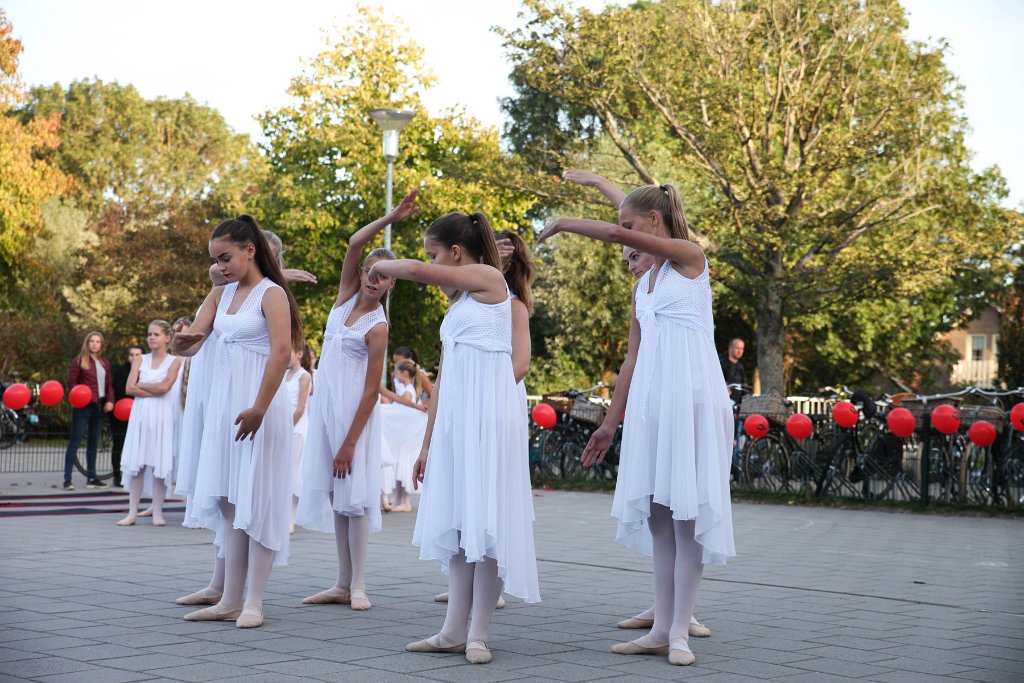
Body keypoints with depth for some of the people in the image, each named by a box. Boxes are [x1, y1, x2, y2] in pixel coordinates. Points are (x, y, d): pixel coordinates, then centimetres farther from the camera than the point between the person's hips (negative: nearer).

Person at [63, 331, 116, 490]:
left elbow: (109, 384, 14)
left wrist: (110, 400, -2)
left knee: (94, 442, 11)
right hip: (83, 406, -6)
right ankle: (67, 479, -7)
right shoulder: (79, 361, -1)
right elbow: (71, 382, -4)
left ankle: (91, 478, 18)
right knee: (75, 441, -6)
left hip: (99, 406, 6)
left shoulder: (105, 363, 15)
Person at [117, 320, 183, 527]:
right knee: (136, 463, 0)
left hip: (162, 417, -3)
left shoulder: (174, 361, 2)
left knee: (160, 465, -2)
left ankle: (158, 513, 3)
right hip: (141, 415, 3)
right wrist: (153, 391, -10)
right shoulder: (140, 360, 11)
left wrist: (141, 385, -2)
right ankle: (132, 513, 2)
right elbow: (129, 388, 0)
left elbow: (165, 386, -13)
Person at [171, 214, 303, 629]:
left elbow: (282, 350, -17)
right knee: (228, 503, 7)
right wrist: (184, 342, -17)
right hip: (223, 403, 7)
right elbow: (189, 344, 8)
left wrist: (259, 407, -22)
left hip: (259, 404, -7)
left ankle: (253, 602, 1)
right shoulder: (220, 295, 14)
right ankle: (230, 601, 12)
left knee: (257, 501, -4)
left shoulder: (271, 293, -6)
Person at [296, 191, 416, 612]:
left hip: (354, 410, -7)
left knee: (354, 494, -6)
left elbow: (372, 390, -14)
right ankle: (342, 584, 11)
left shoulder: (378, 328, -11)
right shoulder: (347, 295, 6)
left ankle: (358, 586, -1)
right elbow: (354, 243, -6)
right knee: (334, 494, 7)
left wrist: (350, 443, -17)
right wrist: (390, 218, -15)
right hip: (325, 404, 7)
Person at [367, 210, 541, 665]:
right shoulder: (454, 306, 21)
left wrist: (382, 266, 7)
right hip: (454, 415, 9)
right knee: (457, 520, 6)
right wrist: (427, 443, 18)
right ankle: (455, 631, 10)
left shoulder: (488, 278, -2)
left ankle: (478, 633, -2)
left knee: (486, 519, -6)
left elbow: (415, 271, -14)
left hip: (490, 412, -9)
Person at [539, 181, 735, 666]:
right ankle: (661, 630, 9)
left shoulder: (691, 257, -2)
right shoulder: (642, 285, 18)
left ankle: (680, 632, -1)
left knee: (688, 512, -5)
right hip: (651, 402, 7)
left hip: (692, 395, -7)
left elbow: (617, 236, -14)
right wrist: (610, 422, 17)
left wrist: (565, 223, 0)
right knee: (657, 514, 5)